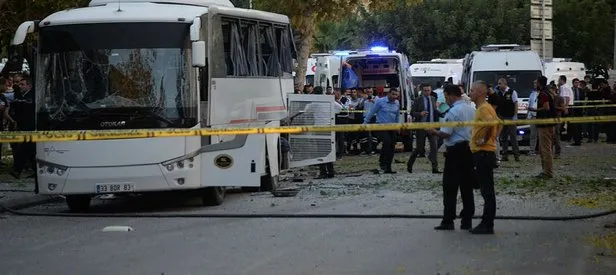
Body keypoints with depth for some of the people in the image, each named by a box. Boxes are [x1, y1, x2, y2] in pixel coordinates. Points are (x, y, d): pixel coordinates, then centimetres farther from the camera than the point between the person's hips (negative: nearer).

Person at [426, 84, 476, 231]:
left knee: (450, 187, -2)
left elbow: (445, 133, -18)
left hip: (456, 151, -7)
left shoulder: (454, 111, -15)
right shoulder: (472, 109, 9)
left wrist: (434, 132, 0)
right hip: (470, 150, 7)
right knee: (467, 187, 10)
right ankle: (467, 220, 11)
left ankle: (448, 221, -3)